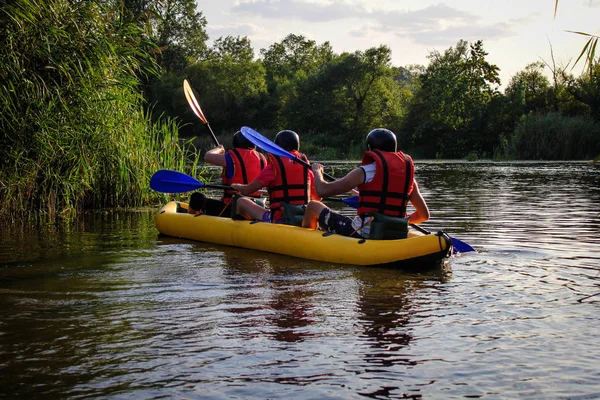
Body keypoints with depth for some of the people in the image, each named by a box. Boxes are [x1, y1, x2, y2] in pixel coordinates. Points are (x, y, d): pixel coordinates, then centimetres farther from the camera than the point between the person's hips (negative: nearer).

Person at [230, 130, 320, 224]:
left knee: (241, 202, 10)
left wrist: (236, 186, 18)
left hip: (279, 220, -5)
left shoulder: (274, 164, -6)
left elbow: (247, 190, -5)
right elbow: (317, 197, 12)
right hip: (305, 222, 5)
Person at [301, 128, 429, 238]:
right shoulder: (408, 175, 5)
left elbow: (323, 190, -11)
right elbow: (424, 215, 10)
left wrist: (317, 172, 11)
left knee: (313, 207, 13)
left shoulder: (365, 172, -10)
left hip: (361, 235, -6)